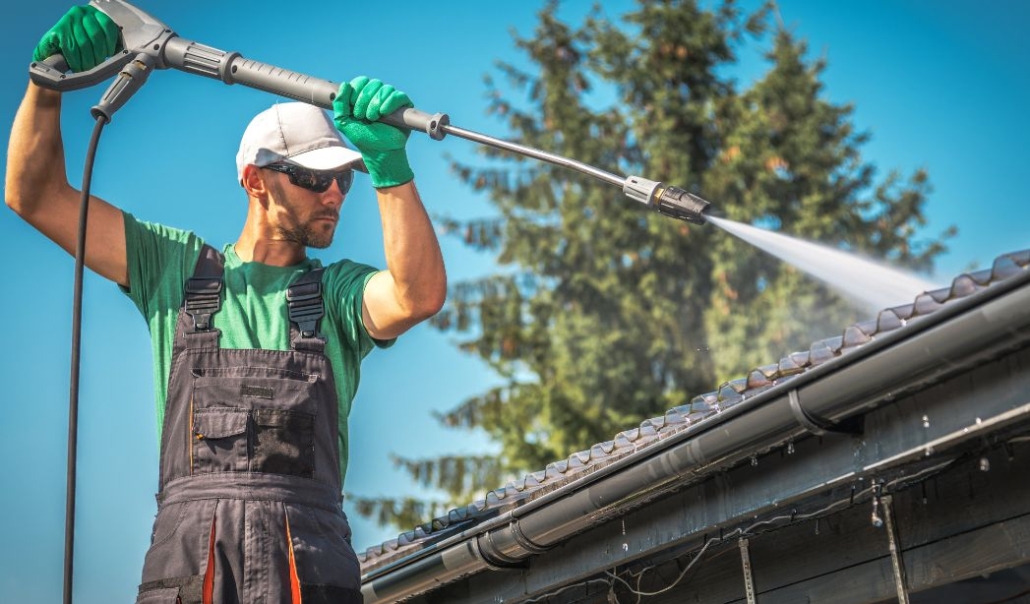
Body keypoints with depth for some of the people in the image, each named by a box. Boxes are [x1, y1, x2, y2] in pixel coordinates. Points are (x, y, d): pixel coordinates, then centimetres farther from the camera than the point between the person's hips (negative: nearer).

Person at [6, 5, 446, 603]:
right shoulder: (177, 266, 19)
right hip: (185, 549, 0)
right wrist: (48, 82, 4)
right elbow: (36, 195, 18)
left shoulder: (339, 292, 16)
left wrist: (390, 165, -16)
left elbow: (422, 295, -7)